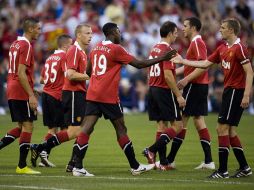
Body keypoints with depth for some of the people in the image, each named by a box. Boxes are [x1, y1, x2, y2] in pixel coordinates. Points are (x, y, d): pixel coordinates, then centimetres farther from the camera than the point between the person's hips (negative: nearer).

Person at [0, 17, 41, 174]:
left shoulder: (15, 44, 16)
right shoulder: (26, 46, -13)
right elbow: (21, 74, -19)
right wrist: (31, 95, -20)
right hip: (22, 93, -9)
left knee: (22, 127, 15)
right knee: (28, 127, -3)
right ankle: (22, 166, -2)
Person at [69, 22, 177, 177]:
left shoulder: (96, 48, 13)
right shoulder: (116, 49, -7)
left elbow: (88, 71, 23)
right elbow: (139, 64, -6)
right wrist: (162, 58, 0)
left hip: (92, 94, 6)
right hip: (109, 97, -6)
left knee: (87, 129, -3)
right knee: (121, 129, 4)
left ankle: (78, 167, -13)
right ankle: (135, 167, 12)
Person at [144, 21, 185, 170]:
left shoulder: (154, 49, 14)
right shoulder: (167, 50, -14)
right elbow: (168, 75, -20)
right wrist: (178, 95, -17)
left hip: (153, 89, 9)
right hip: (165, 91, -9)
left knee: (162, 125, 10)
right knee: (177, 125, -3)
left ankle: (163, 162, 8)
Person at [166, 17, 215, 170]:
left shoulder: (197, 43, -13)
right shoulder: (196, 43, 18)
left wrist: (186, 79, -25)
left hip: (194, 87, -10)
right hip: (201, 86, 10)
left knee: (182, 120, -6)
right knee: (199, 121, 9)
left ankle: (170, 159, -4)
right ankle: (208, 161, 6)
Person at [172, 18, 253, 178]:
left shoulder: (239, 48, -13)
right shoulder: (222, 48, 13)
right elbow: (205, 64, 20)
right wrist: (183, 61, 20)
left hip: (236, 91, -9)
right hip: (229, 91, 9)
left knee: (222, 128, -9)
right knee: (230, 131, 11)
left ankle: (223, 170, -6)